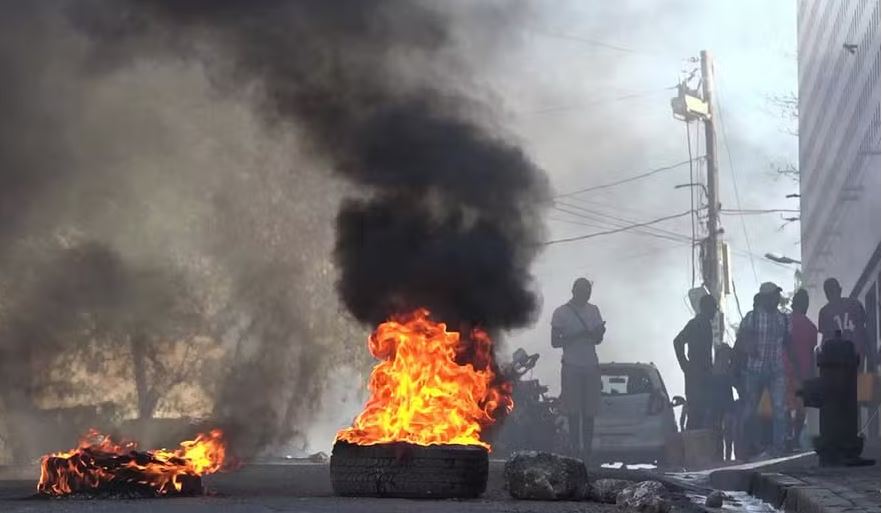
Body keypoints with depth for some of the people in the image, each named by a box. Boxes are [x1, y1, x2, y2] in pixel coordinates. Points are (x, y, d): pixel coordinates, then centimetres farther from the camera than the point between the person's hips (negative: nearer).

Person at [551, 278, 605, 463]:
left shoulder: (593, 310, 13)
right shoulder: (561, 313, -1)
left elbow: (597, 340, 17)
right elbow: (555, 342, -3)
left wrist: (600, 332, -7)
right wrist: (577, 336, -17)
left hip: (591, 366, 4)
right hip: (572, 366, -4)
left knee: (589, 411, 0)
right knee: (573, 411, -5)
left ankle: (587, 449, 2)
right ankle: (576, 448, -2)